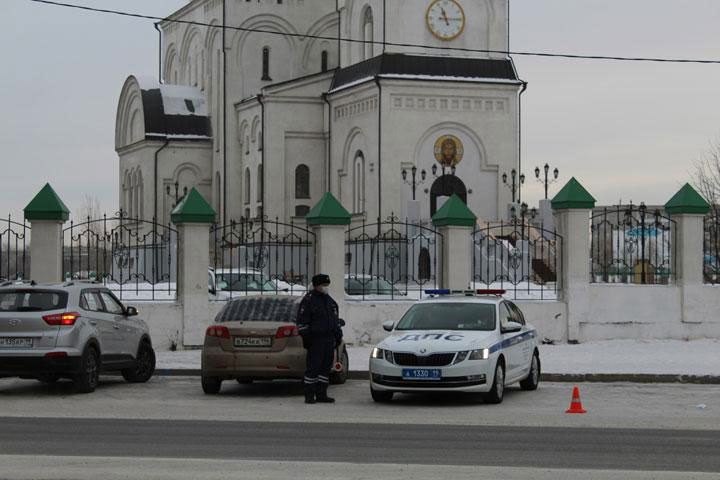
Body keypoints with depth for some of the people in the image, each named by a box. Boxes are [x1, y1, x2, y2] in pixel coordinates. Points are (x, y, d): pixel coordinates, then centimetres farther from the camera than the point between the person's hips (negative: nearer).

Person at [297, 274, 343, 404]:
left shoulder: (330, 301, 18)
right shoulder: (308, 300, -5)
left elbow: (335, 319, 26)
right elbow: (302, 321, -8)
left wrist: (338, 335, 18)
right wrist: (306, 337, -13)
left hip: (329, 340, 7)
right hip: (316, 341, -7)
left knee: (326, 368, 7)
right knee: (312, 368, -7)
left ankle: (321, 394, 12)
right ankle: (309, 395, -4)